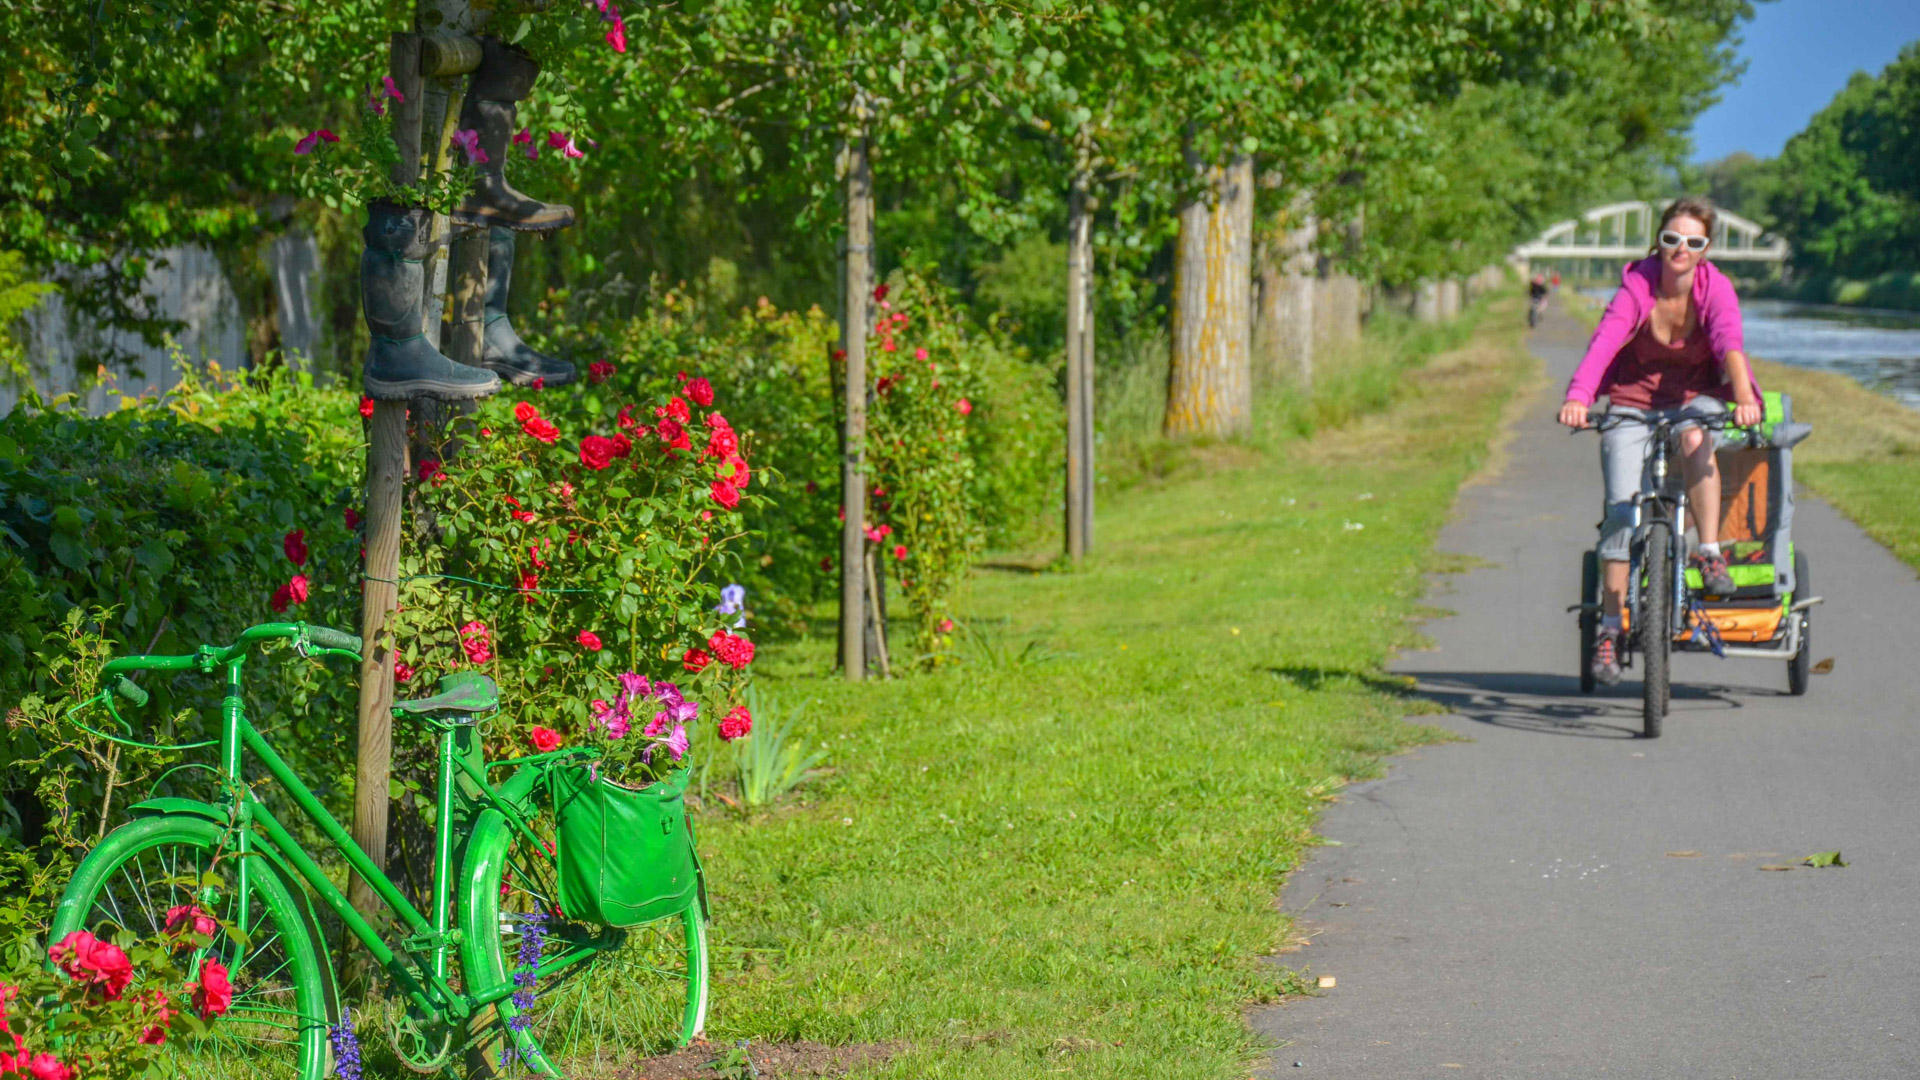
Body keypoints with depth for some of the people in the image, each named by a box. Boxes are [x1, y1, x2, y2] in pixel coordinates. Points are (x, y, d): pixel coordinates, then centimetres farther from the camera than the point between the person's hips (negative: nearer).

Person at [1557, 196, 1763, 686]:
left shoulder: (1715, 288, -13)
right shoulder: (1638, 284, -16)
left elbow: (1730, 344, -30)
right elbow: (1603, 343, -30)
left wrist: (1744, 399, -49)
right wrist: (1577, 398, -48)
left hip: (1694, 400, 0)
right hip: (1632, 405, 0)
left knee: (1695, 436, -36)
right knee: (1623, 506, -15)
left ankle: (1710, 553, -26)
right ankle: (1610, 629, -7)